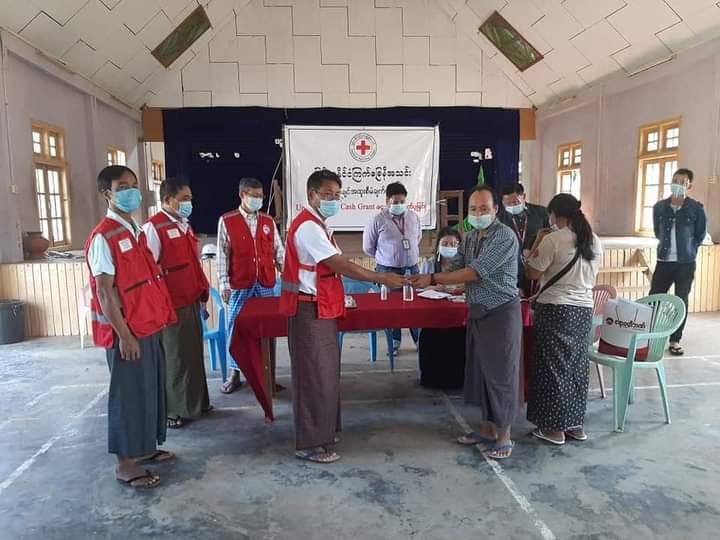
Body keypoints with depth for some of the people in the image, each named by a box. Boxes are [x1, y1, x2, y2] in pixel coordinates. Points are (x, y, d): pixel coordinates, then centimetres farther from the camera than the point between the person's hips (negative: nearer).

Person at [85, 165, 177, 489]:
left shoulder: (137, 231, 11)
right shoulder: (103, 237, -16)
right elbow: (104, 291, -18)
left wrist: (159, 317, 15)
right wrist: (124, 334, -19)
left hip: (149, 328, 9)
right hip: (127, 332, -8)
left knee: (151, 389, 17)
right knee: (129, 394, 2)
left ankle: (143, 448, 34)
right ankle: (126, 463, 17)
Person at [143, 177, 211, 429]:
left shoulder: (185, 226, 12)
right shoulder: (153, 228, -15)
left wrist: (203, 293, 17)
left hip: (192, 302, 8)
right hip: (171, 305, -8)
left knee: (194, 353, 17)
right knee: (174, 358, 4)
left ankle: (196, 402, 32)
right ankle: (172, 410, 19)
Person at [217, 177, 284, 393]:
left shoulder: (268, 221, 7)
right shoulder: (226, 221, -3)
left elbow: (278, 250, 9)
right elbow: (222, 255, -3)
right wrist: (223, 284, -6)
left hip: (266, 284, 3)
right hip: (239, 285, -2)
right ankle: (234, 373, 17)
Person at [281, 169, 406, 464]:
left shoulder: (315, 224, 15)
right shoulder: (308, 226, -19)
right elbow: (340, 265, -24)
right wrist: (382, 278, -22)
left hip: (321, 308, 10)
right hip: (310, 311, -10)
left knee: (323, 372, 18)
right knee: (315, 374, -3)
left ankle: (321, 431, 32)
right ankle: (310, 444, 10)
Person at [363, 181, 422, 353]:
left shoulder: (414, 217, 3)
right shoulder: (379, 220, -11)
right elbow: (368, 247, -1)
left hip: (412, 268, 3)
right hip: (388, 271, -3)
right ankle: (395, 341, 21)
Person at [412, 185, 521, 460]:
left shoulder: (505, 236, -17)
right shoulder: (470, 238, 9)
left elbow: (475, 272, -23)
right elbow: (456, 270, 5)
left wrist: (433, 280, -23)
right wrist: (429, 278, -14)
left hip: (501, 313, -8)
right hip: (477, 312, 8)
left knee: (501, 373, 1)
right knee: (479, 370, 13)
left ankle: (504, 436, 15)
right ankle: (488, 428, 28)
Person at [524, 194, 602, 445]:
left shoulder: (553, 239, -14)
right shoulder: (595, 241, 7)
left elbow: (532, 273, -9)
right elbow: (592, 276, 17)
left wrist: (537, 244, 0)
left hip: (555, 309, -6)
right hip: (584, 309, 6)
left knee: (554, 366, 4)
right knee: (576, 365, 15)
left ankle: (554, 427, 12)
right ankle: (575, 424, 24)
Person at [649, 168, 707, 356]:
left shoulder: (696, 209, -6)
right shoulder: (659, 207, 1)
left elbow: (700, 236, 7)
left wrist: (687, 251, 11)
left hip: (686, 264, -2)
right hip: (664, 261, 2)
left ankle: (675, 341, 17)